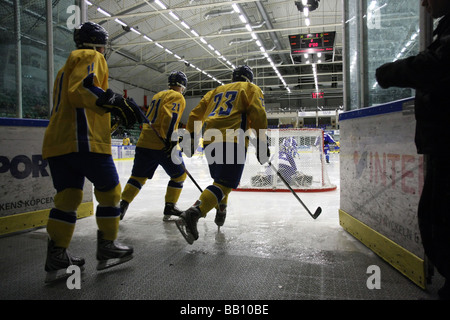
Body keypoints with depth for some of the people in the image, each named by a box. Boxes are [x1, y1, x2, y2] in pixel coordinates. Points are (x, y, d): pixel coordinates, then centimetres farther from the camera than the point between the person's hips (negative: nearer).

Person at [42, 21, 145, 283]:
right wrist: (114, 101, -28)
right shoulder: (92, 57, 2)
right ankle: (107, 250, 11)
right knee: (109, 191, 3)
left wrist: (106, 119, 34)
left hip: (57, 142, 9)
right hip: (85, 141, -9)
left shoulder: (66, 68, 31)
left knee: (68, 197, 9)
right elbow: (81, 89, -18)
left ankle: (57, 259, 9)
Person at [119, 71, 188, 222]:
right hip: (162, 145, -7)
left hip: (144, 142, 7)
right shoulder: (178, 97, -2)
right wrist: (170, 140, -25)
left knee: (138, 176, 14)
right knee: (179, 175, 10)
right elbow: (170, 116, -20)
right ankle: (169, 207, 10)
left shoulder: (157, 95, 23)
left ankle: (123, 205, 7)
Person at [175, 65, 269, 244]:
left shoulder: (216, 91, 30)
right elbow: (257, 114, -2)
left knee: (221, 179, 25)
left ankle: (221, 212, 28)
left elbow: (195, 114, 23)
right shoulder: (251, 88, 16)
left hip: (209, 141, 6)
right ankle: (192, 215, -28)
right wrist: (262, 143, -3)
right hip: (232, 141, -6)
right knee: (225, 184, -12)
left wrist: (192, 137, 29)